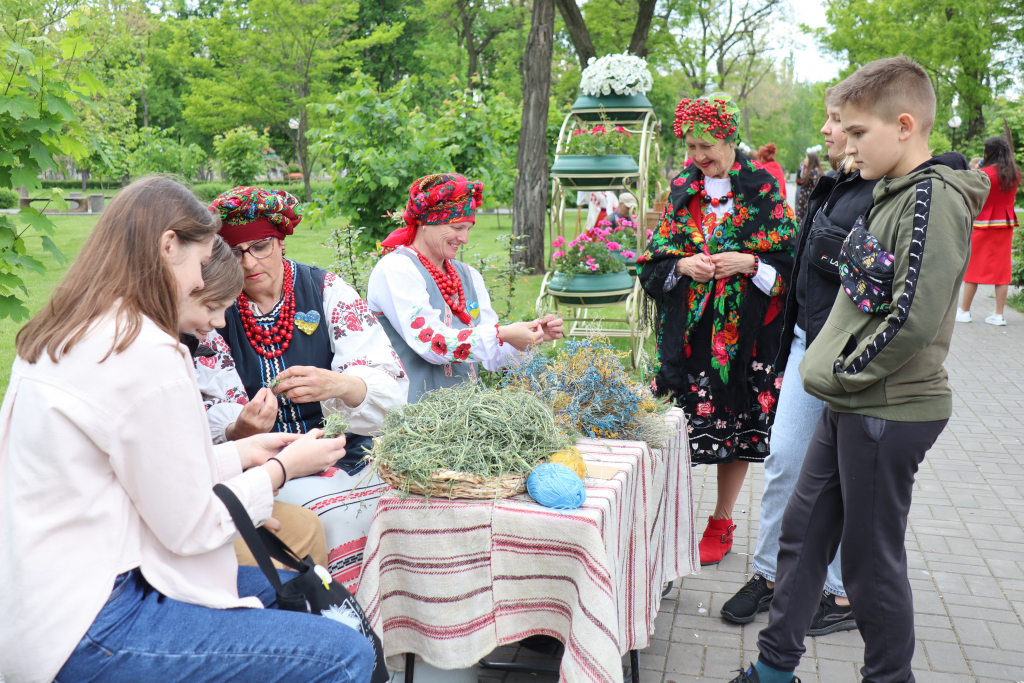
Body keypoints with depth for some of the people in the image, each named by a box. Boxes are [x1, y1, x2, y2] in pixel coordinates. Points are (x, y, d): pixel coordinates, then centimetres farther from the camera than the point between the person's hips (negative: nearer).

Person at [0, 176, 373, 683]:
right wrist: (282, 467, -2)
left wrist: (243, 453, 13)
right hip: (84, 635, -10)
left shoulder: (59, 338, 8)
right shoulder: (145, 354, -22)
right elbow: (191, 527, -16)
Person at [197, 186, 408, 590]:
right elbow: (214, 421, -1)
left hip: (343, 454, 1)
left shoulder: (327, 290, 0)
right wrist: (240, 431, -25)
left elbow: (391, 383, -9)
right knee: (335, 514, -29)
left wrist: (338, 384, -30)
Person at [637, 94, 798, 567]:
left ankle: (721, 523, 23)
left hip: (744, 331, -1)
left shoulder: (763, 188, 1)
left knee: (737, 425, 6)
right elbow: (655, 258, 9)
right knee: (681, 423, 0)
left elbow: (789, 259, 1)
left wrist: (750, 263, -15)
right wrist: (681, 266, -10)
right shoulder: (681, 190, 9)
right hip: (687, 330, 2)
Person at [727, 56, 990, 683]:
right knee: (803, 531, 15)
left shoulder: (934, 197, -16)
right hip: (851, 403, 9)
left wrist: (844, 372, -14)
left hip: (890, 412, -9)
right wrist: (833, 371, 12)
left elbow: (914, 319, -24)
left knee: (872, 557, 4)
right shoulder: (893, 194, 12)